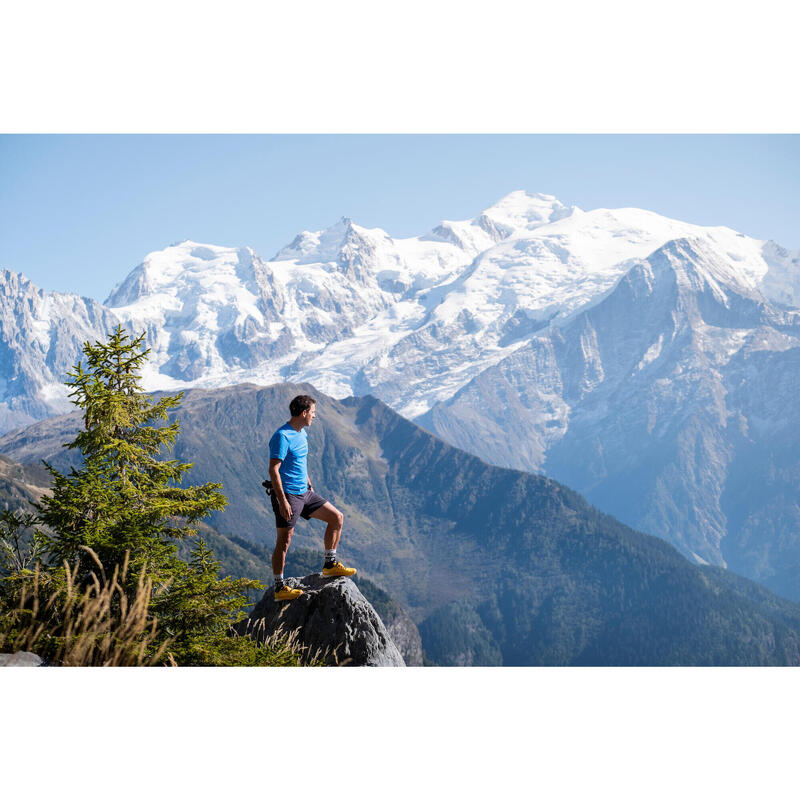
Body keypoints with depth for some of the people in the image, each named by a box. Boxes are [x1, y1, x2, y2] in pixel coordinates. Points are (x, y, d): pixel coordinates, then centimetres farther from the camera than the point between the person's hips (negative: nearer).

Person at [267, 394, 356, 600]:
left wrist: (309, 486, 25)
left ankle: (330, 565, 18)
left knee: (336, 517, 9)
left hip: (304, 492, 9)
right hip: (288, 495, -9)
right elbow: (273, 470, -21)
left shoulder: (302, 433, 12)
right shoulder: (282, 436, -17)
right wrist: (282, 501, -24)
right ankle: (279, 588, 4)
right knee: (284, 540, -4)